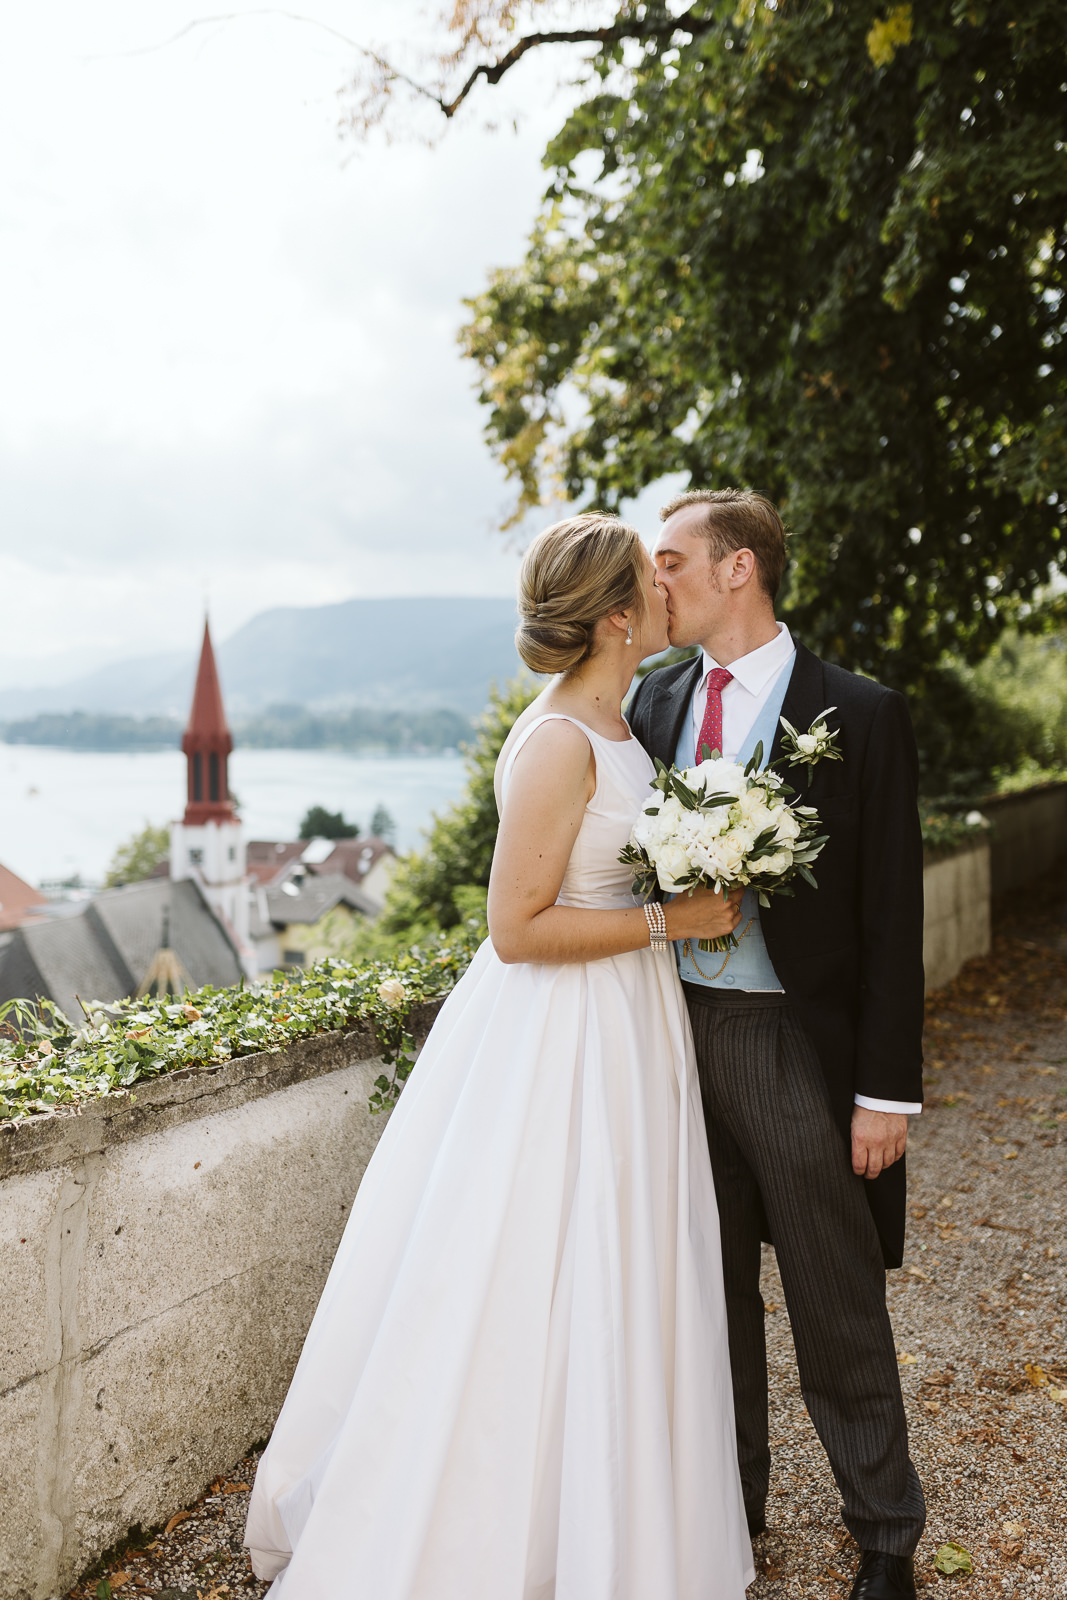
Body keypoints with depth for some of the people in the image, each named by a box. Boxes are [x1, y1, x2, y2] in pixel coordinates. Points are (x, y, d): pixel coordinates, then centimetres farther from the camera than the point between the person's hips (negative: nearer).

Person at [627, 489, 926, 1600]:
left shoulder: (859, 715, -8)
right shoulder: (655, 700, 6)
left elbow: (890, 915, -8)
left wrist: (886, 1090, -10)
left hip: (796, 1049, -4)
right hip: (678, 1036, 5)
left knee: (837, 1311, 10)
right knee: (709, 1294, 19)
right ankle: (728, 1508, 40)